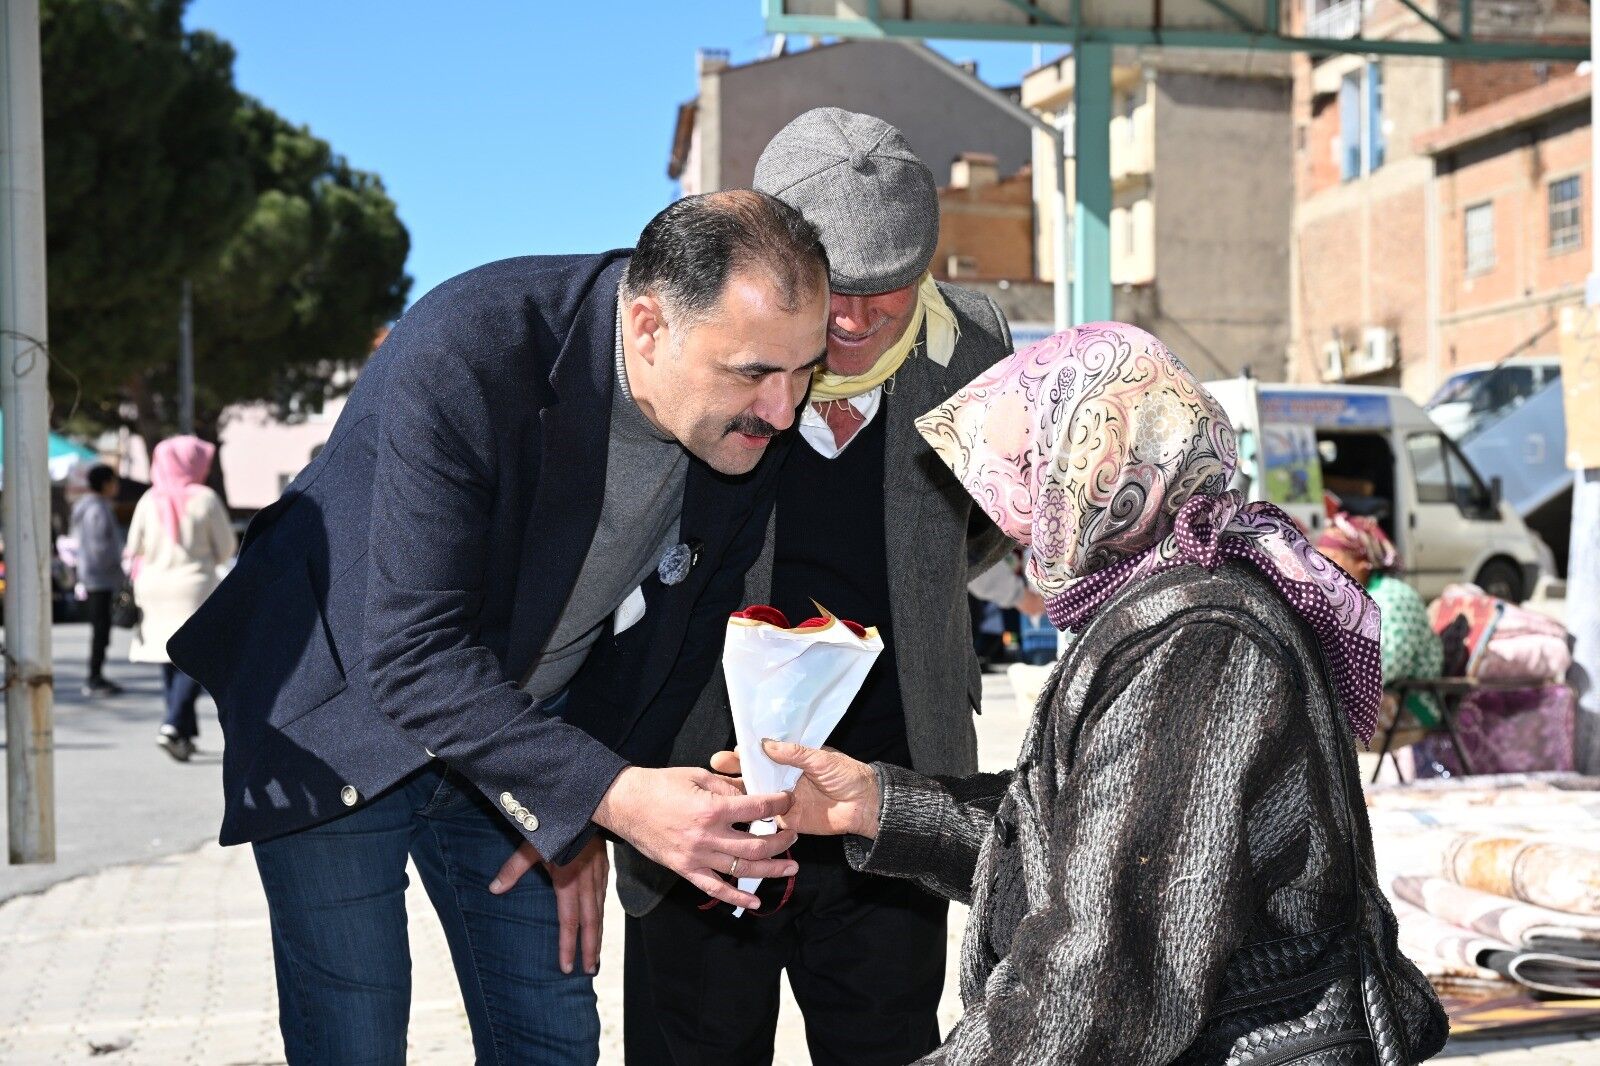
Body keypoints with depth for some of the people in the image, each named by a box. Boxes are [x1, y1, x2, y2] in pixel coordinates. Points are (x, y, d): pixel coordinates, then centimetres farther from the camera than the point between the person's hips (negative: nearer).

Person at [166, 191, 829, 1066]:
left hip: (517, 737, 5)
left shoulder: (753, 425, -14)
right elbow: (415, 655, -34)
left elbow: (682, 629, 1)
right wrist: (609, 795, -42)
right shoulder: (462, 355, -33)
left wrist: (584, 821, -1)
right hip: (344, 721, -5)